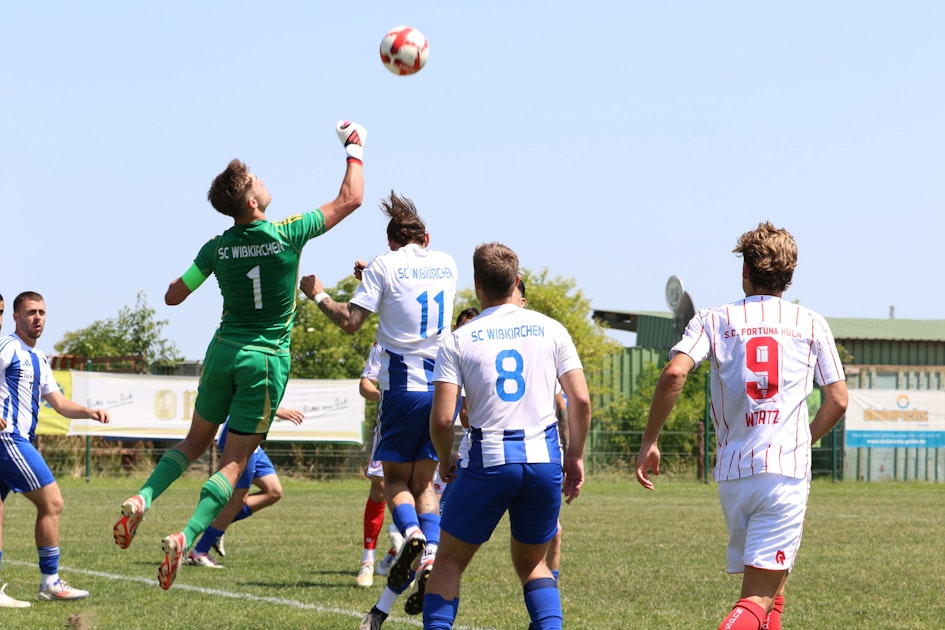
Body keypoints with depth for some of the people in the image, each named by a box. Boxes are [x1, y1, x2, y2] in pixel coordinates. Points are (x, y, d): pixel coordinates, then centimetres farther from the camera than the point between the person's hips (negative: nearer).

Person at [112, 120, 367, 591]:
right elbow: (349, 199, -3)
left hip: (223, 352, 4)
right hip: (267, 358, -4)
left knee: (196, 442, 20)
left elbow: (173, 297, 5)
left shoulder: (218, 248, -4)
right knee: (234, 463, -2)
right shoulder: (286, 235, -13)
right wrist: (354, 148, 9)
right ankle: (187, 537, -20)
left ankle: (141, 499, -3)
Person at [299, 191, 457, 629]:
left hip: (404, 387, -4)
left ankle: (412, 533, -21)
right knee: (424, 481, 11)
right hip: (445, 386, 4)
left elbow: (350, 321, -6)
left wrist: (318, 295, 10)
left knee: (396, 478, 9)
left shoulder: (384, 267, -3)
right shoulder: (446, 264, 12)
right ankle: (429, 558, -10)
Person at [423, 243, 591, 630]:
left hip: (488, 460, -2)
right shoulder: (551, 330, 5)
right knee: (533, 565, 19)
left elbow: (442, 419, -7)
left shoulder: (458, 340, -1)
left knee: (449, 563, 13)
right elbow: (581, 400, 1)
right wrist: (575, 456, 13)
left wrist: (446, 460, 12)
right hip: (544, 457, 3)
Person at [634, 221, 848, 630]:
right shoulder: (811, 324, 8)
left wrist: (649, 441, -3)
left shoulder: (714, 320, 6)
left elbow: (674, 373, -11)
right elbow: (837, 400, 8)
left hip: (732, 473, 3)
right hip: (787, 472, -2)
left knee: (770, 590, 21)